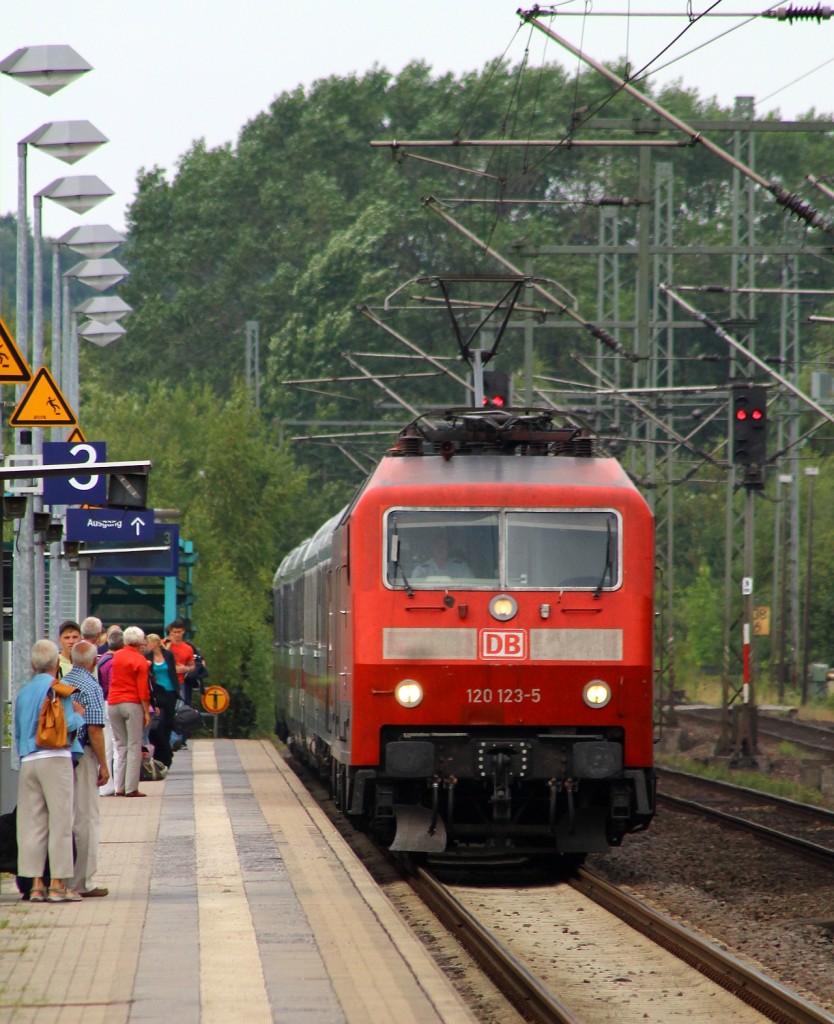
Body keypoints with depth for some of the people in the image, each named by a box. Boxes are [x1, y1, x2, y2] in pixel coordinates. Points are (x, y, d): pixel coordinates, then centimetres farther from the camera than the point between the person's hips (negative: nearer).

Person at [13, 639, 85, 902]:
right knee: (60, 821, -3)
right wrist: (79, 715, 5)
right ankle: (58, 884, -5)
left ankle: (35, 884, 5)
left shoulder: (23, 692, 15)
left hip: (28, 761, 6)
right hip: (55, 759, -6)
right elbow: (65, 723, -15)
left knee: (32, 822, 6)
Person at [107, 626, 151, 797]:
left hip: (113, 703, 5)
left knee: (120, 746, 11)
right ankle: (131, 788, -7)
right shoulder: (140, 660, -7)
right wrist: (147, 712, -7)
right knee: (134, 746, -2)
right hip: (132, 704, -5)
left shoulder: (117, 656, 8)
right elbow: (143, 688, -10)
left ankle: (120, 787, 7)